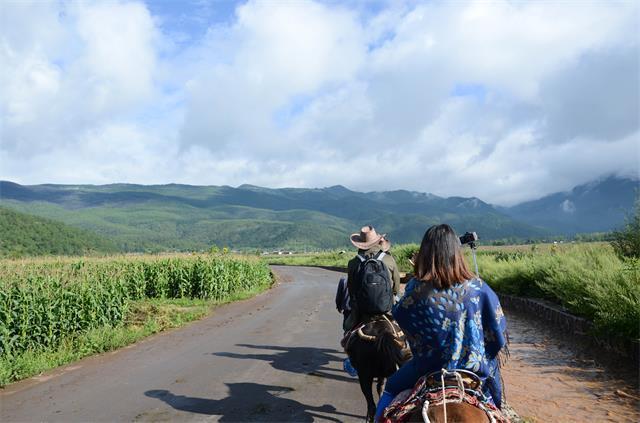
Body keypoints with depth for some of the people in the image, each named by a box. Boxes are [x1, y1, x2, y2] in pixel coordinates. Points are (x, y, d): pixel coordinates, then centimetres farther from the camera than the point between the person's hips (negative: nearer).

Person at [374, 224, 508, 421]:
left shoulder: (416, 289, -18)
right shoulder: (478, 288, -12)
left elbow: (399, 316, 0)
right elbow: (498, 333, -3)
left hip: (428, 370, -1)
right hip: (476, 372, 2)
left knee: (391, 388, 24)